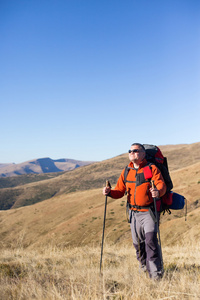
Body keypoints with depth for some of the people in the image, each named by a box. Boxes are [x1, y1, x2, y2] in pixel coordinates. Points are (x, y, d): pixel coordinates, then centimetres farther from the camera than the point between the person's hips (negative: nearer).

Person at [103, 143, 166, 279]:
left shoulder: (152, 169, -3)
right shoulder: (126, 172, 11)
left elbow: (162, 185, -13)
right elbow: (120, 191, 11)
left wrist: (158, 191, -36)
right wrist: (110, 192, -10)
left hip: (149, 212, -5)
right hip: (134, 213, 5)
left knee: (151, 240, -16)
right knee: (137, 242, 11)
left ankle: (156, 272, -7)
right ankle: (144, 266, 34)